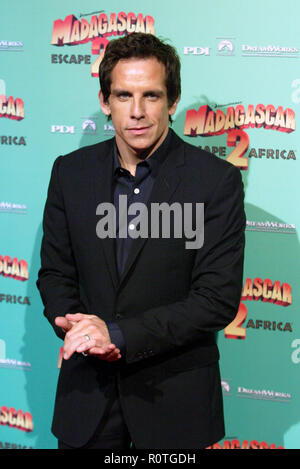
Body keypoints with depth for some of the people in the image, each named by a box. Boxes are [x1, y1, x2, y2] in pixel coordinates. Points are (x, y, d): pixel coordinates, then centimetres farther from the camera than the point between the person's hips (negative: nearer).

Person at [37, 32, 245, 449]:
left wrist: (119, 333, -21)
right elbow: (55, 273, 6)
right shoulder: (70, 171, 1)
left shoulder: (216, 180, -12)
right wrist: (77, 327, -14)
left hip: (174, 395, -2)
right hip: (88, 389, 3)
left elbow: (219, 298, -15)